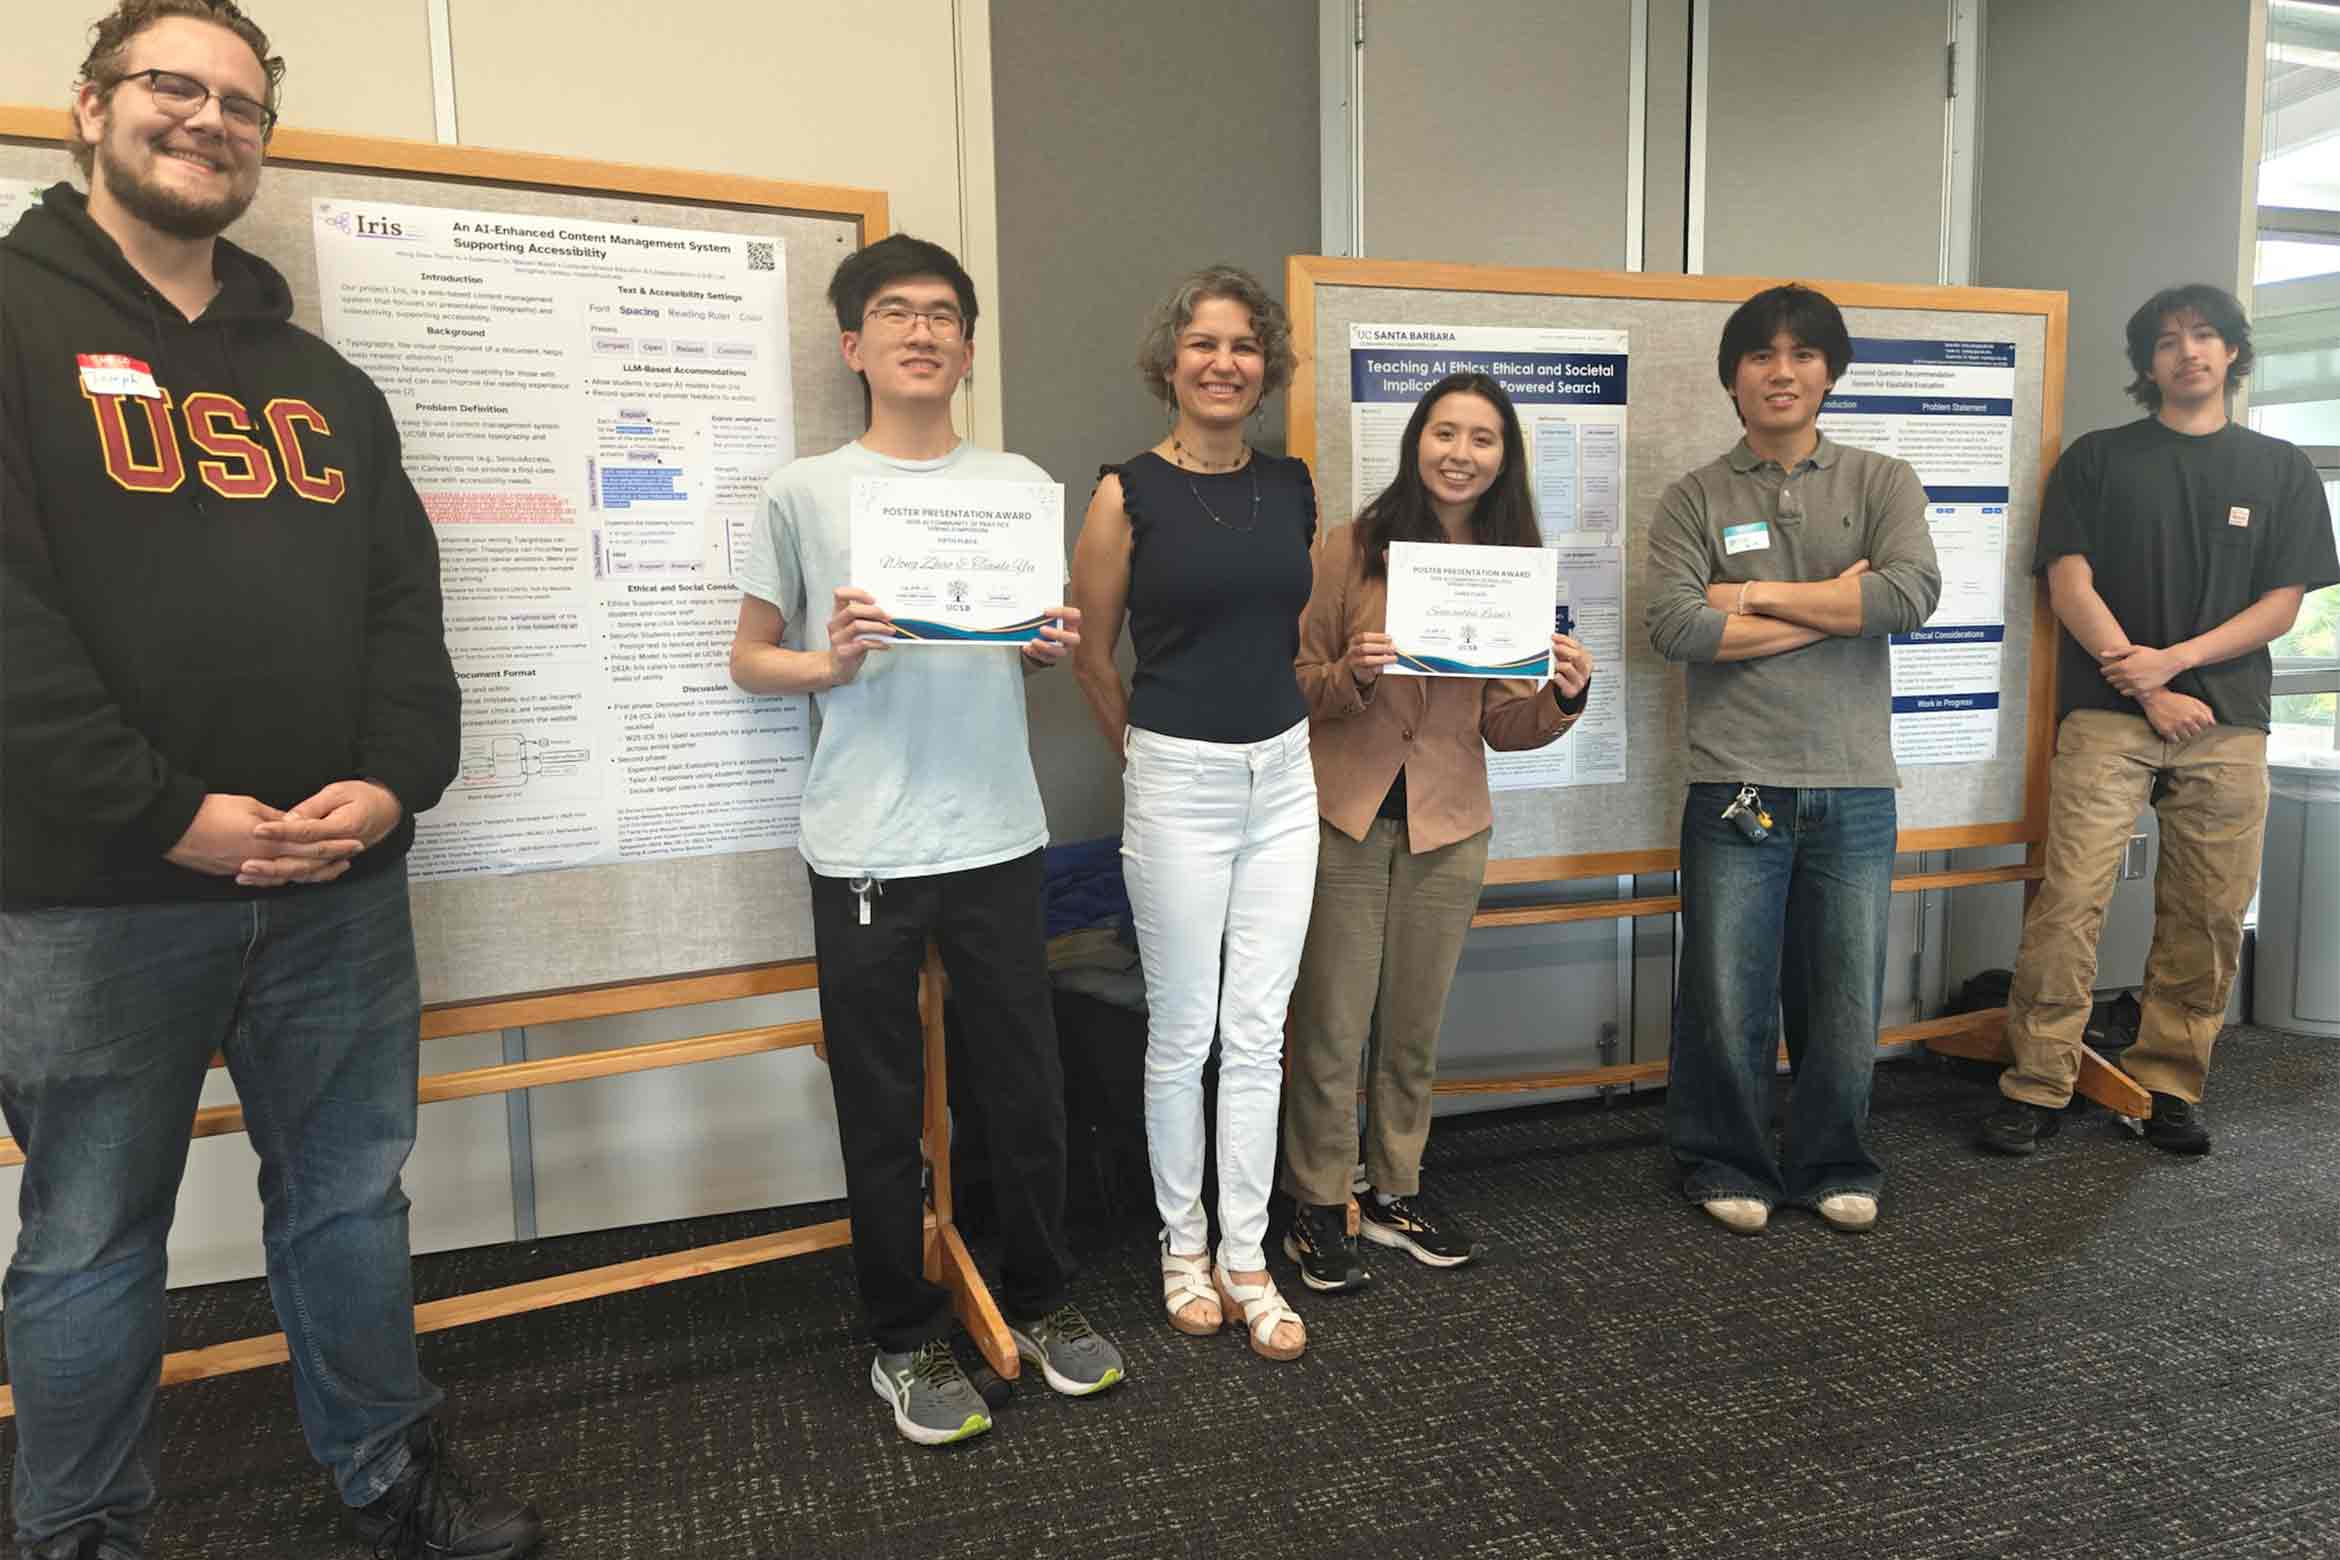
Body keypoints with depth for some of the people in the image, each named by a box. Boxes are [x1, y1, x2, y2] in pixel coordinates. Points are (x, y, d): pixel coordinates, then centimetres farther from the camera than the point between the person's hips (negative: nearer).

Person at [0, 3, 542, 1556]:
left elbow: (404, 600, 9)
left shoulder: (323, 380, 16)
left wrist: (396, 783, -7)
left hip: (338, 885, 4)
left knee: (352, 1202, 15)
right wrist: (167, 815, -18)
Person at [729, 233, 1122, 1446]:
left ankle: (1039, 1301, 32)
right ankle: (905, 1342, 26)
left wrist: (1051, 648, -6)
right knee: (882, 1108, 7)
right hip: (864, 852, -2)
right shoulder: (804, 491, 1)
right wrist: (831, 664, -15)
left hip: (998, 839, 2)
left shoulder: (1021, 483, 8)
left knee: (1026, 1088, 10)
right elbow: (749, 660, 5)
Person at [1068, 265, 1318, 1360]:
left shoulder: (1293, 486, 6)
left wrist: (1280, 728, 15)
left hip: (1283, 777, 4)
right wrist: (1148, 756, 8)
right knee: (1182, 1030, 8)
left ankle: (1245, 1260, 21)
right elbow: (1090, 655, 1)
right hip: (1177, 781, -4)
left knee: (1257, 1032, 8)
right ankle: (1184, 1247, 27)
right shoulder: (1129, 494, -7)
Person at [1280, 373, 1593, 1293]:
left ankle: (1394, 1194, 32)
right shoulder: (1353, 549, -5)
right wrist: (1353, 674, -22)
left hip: (1448, 827, 3)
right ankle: (1318, 1209, 20)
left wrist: (1564, 697, -13)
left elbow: (1504, 726, 6)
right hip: (1345, 818, -3)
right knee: (1332, 1029, 4)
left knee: (1414, 1029, 15)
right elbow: (1297, 685, -3)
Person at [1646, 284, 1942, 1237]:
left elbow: (1913, 593, -11)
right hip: (1736, 787, -1)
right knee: (1728, 1000, 4)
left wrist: (1757, 596, -10)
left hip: (1855, 788, 2)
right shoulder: (1695, 500, 4)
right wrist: (1836, 609, -9)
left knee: (1846, 997, 10)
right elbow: (1674, 625, -13)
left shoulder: (1882, 482, 8)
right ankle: (1727, 1167, 25)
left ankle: (1833, 1167, 31)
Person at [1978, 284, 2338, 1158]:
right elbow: (2069, 585, 0)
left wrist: (2172, 660, -9)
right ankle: (2036, 1089, -3)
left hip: (2226, 721, 2)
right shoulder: (2097, 460, 10)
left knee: (2208, 918, 2)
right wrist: (2146, 687, -8)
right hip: (2107, 714, -2)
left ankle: (2168, 1087, 15)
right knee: (2069, 902, -10)